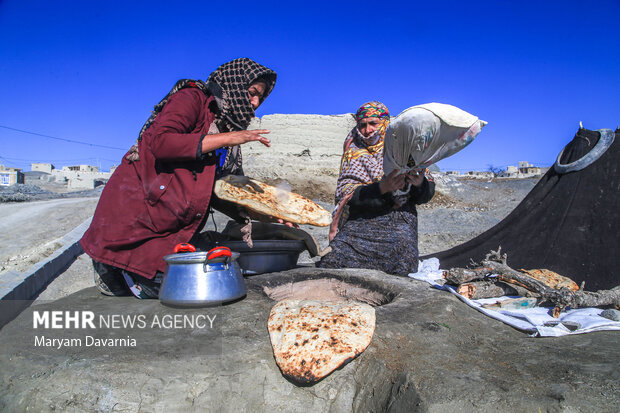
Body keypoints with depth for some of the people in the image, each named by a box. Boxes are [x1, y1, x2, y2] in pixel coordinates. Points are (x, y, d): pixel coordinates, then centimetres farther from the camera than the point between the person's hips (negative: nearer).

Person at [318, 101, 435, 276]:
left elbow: (427, 193, 10)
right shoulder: (355, 152, 12)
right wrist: (383, 187, -19)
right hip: (360, 220, 0)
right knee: (335, 256, -25)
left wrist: (420, 183, -15)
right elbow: (348, 193, -4)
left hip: (398, 218, 1)